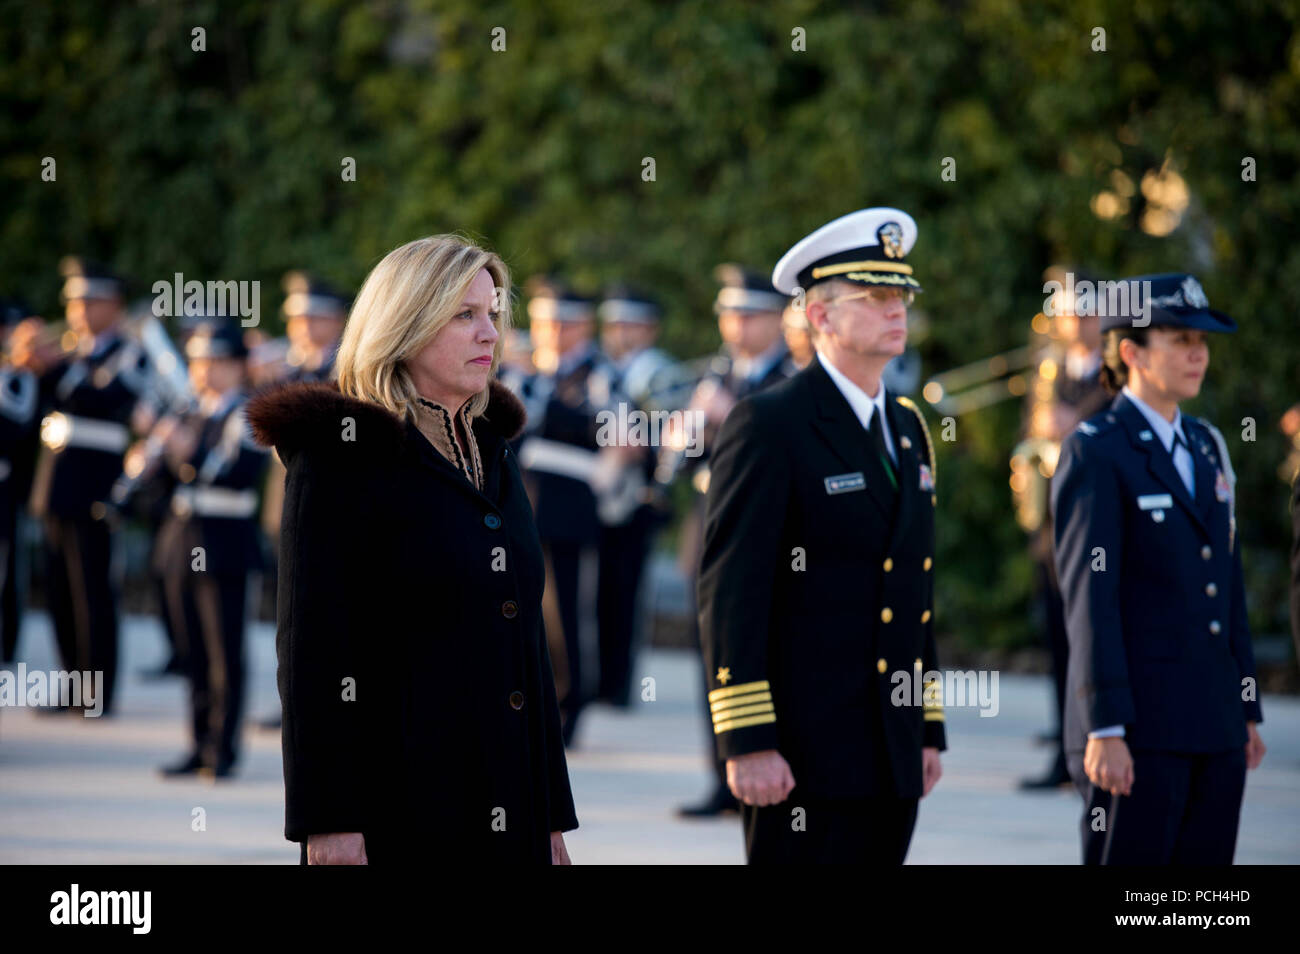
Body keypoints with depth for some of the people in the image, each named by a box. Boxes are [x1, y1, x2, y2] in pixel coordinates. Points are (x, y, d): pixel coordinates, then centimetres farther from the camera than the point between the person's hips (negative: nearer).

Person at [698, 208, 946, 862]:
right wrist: (747, 742, -18)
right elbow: (730, 592, -13)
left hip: (891, 756, 7)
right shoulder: (768, 426, -8)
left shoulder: (908, 428, 16)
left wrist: (929, 729, 17)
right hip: (804, 753, -7)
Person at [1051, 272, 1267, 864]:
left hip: (1215, 727, 7)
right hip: (1139, 729, -7)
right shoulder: (1095, 452, -7)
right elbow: (1089, 600, -12)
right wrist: (1104, 729, -18)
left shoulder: (1206, 447, 16)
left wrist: (1246, 710, 15)